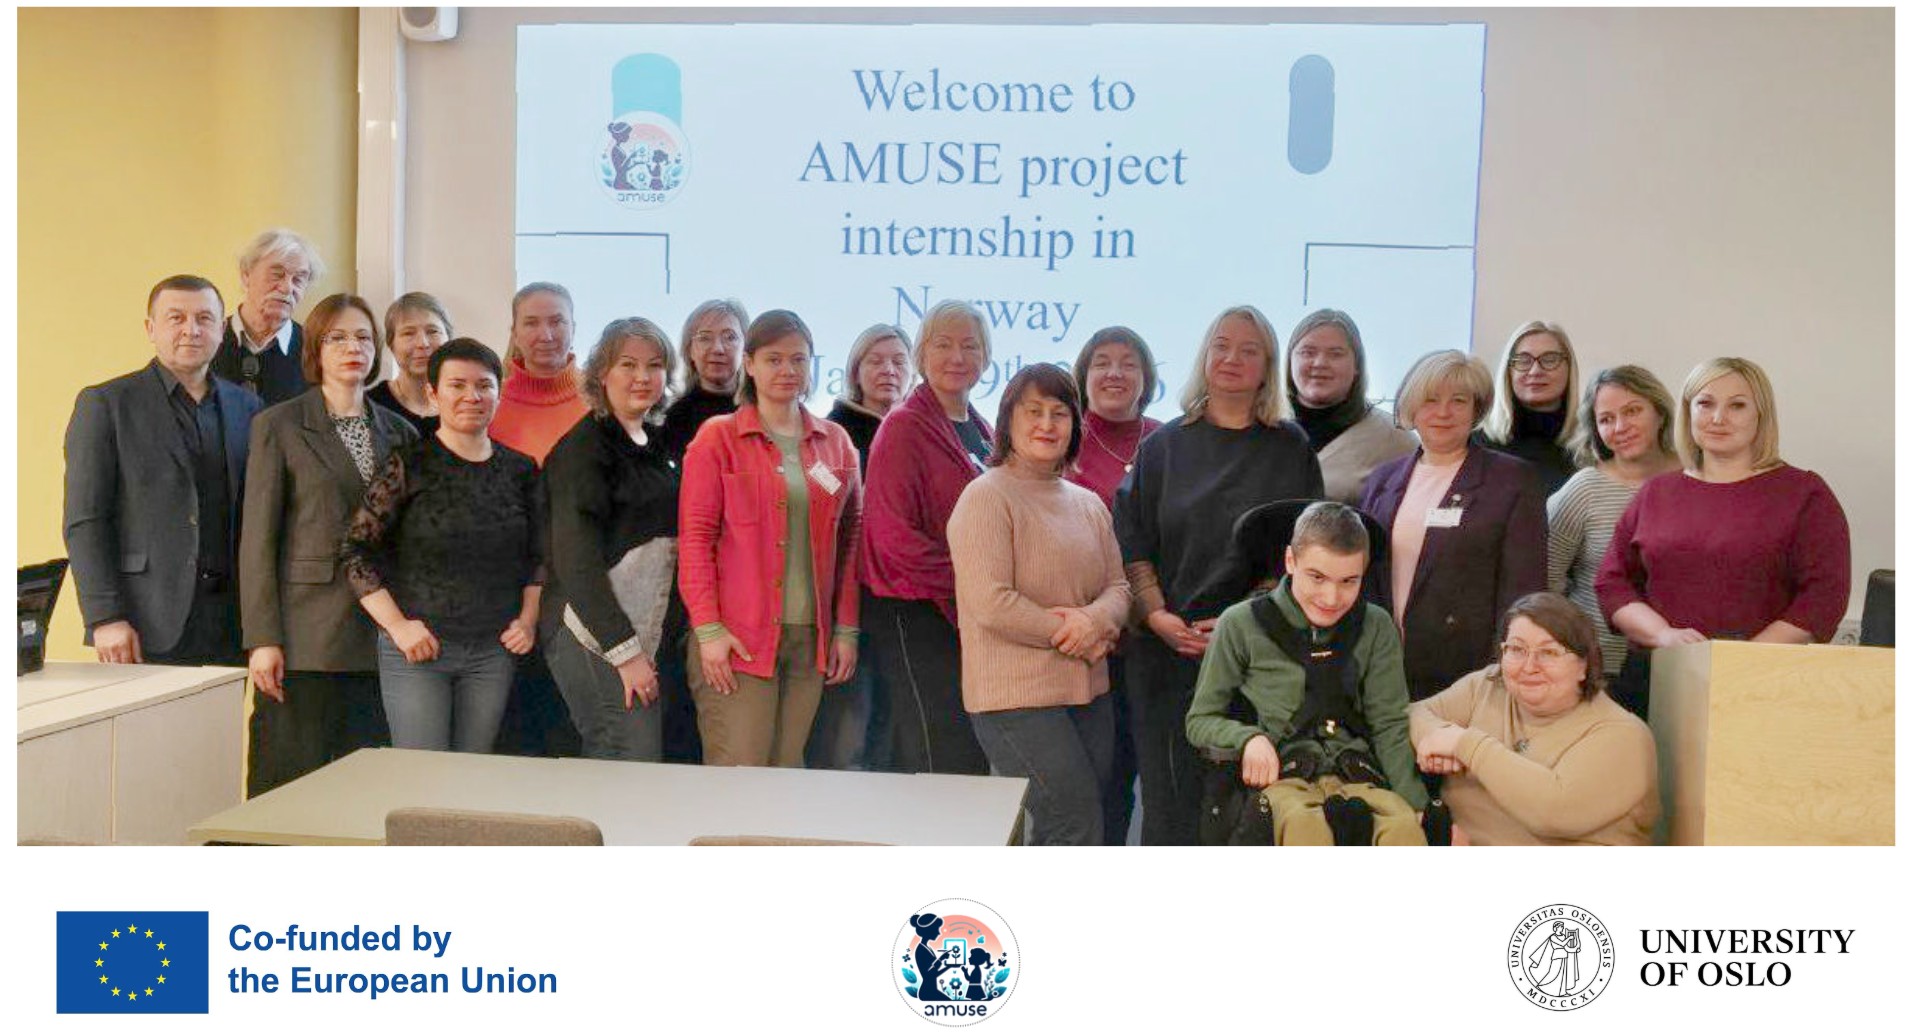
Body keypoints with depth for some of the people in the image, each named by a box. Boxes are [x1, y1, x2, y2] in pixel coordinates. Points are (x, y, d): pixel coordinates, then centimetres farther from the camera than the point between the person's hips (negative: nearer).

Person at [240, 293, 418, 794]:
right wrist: (262, 639, -10)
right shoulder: (279, 426, 1)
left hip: (378, 638, 4)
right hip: (304, 636, -4)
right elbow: (258, 538, -3)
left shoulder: (399, 432, 14)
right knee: (290, 782, -1)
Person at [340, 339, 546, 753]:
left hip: (493, 653, 3)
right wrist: (397, 625, -11)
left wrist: (528, 618, 3)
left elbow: (537, 555, 16)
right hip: (417, 649, -3)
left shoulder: (521, 470, 6)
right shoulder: (410, 465, -5)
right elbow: (355, 550, -5)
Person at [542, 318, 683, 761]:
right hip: (597, 640, -8)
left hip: (646, 637, 8)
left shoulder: (654, 442, 15)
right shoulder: (584, 446, -8)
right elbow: (575, 560, -14)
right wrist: (626, 650, -17)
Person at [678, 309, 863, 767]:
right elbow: (695, 538, -4)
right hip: (735, 641, -4)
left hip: (811, 639, 4)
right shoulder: (717, 439, 1)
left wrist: (846, 629, 8)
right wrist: (708, 629, -11)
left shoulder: (836, 442, 13)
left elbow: (850, 539, 14)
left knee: (788, 776, 7)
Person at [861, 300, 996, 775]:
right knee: (944, 762, -9)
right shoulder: (905, 426, -7)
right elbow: (893, 536, -15)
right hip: (917, 616, -8)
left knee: (977, 758, 11)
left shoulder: (983, 433, 17)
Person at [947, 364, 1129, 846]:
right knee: (1077, 830, -10)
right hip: (1017, 697, -8)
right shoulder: (987, 497, -8)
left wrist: (1095, 619, -10)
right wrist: (1070, 634, -10)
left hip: (1088, 692, 8)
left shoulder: (1087, 504, 17)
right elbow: (991, 603, -16)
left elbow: (1118, 586, 13)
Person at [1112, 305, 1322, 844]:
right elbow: (1133, 545, 8)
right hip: (1171, 647, 1)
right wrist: (1158, 616, -7)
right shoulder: (1164, 446, 11)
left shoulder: (1291, 449, 9)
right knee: (1170, 794, 2)